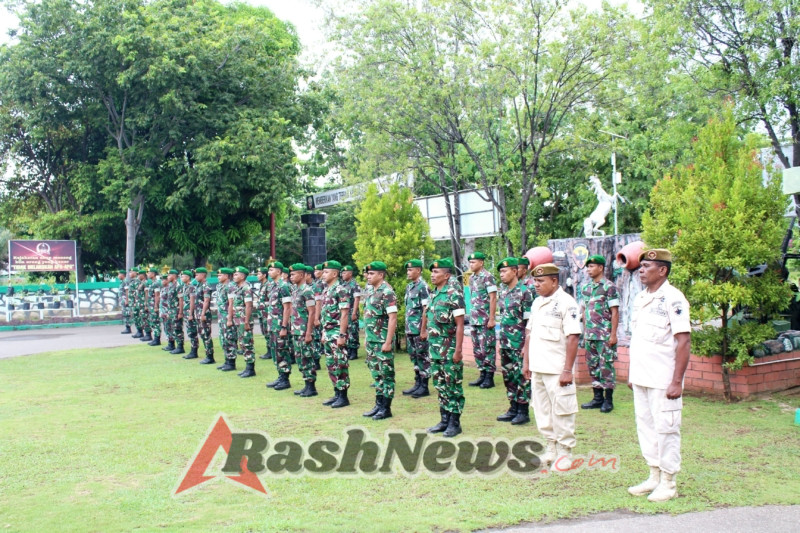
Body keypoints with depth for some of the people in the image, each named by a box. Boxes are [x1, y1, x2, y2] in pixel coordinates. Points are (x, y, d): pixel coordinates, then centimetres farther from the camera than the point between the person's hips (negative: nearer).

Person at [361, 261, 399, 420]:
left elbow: (393, 318, -19)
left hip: (382, 341, -9)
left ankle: (386, 408, 7)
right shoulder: (371, 291, 11)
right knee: (376, 373, 14)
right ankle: (379, 404, 23)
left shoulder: (387, 292, -15)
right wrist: (366, 337, 17)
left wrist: (388, 342, -21)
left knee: (386, 374, 0)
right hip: (371, 341, 9)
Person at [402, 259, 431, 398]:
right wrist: (407, 327, 16)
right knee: (414, 356, 13)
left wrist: (423, 330, -18)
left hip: (419, 329, -8)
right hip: (410, 329, 9)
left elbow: (426, 309, -15)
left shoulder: (423, 286, -11)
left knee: (423, 357, -2)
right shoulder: (409, 286, 14)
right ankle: (418, 384, 21)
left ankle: (424, 387, 3)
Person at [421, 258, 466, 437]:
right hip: (434, 349, 8)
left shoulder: (454, 295, -12)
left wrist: (458, 350, -18)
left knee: (453, 386, 1)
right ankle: (445, 420, 22)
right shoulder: (434, 295, 12)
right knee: (440, 386, 13)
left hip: (449, 350, -8)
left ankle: (454, 423, 9)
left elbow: (460, 325, -15)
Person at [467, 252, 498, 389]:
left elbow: (493, 298, -13)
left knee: (488, 348, -3)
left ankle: (489, 378, 2)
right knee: (477, 349, 11)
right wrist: (471, 317, 15)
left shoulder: (487, 277, -10)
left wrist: (491, 318, -16)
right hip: (474, 319, 8)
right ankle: (482, 375, 19)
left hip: (485, 319, -8)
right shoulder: (472, 278, 14)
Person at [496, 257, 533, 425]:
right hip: (505, 342, 7)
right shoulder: (502, 291, 10)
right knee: (508, 376, 13)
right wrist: (500, 340, 15)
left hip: (519, 343, -7)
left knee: (522, 376, 1)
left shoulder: (524, 292, -11)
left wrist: (527, 345, -16)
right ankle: (513, 409, 23)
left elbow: (529, 321, -13)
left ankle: (523, 412, 10)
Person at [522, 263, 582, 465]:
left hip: (557, 370, -8)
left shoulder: (566, 303, -12)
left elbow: (573, 338, -17)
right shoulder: (537, 303, 12)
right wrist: (526, 361, 15)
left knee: (561, 412, 1)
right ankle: (551, 450, 27)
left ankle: (564, 453, 14)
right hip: (537, 368, 8)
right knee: (542, 411, 14)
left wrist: (568, 370, -19)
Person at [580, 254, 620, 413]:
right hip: (589, 335, 7)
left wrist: (613, 335, -14)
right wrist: (585, 332, 15)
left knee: (606, 366, -2)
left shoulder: (609, 287, -7)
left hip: (604, 336, -7)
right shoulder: (585, 288, 13)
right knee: (593, 366, 10)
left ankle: (608, 400, 6)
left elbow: (614, 312, -9)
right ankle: (598, 398, 19)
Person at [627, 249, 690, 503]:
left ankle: (668, 483, 14)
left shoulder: (672, 298, -13)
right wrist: (631, 372, 17)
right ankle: (654, 476, 27)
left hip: (663, 380, -8)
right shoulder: (640, 298, 11)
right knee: (645, 426, 14)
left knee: (665, 428, 1)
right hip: (641, 378, 8)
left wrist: (677, 381, -19)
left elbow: (684, 341, -16)